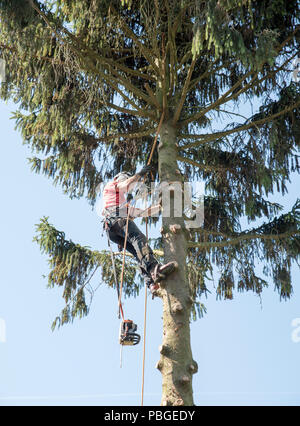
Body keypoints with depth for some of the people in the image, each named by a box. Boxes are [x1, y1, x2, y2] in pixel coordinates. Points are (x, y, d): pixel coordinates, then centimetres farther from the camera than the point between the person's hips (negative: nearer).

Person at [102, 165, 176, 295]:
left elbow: (143, 212, 41)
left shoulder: (126, 206, 46)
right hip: (116, 220, -8)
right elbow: (127, 184, 5)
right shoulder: (110, 186, 25)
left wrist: (161, 206, 38)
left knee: (140, 255, -12)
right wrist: (140, 174, 12)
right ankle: (154, 268, -54)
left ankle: (151, 284, -31)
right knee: (139, 238, -32)